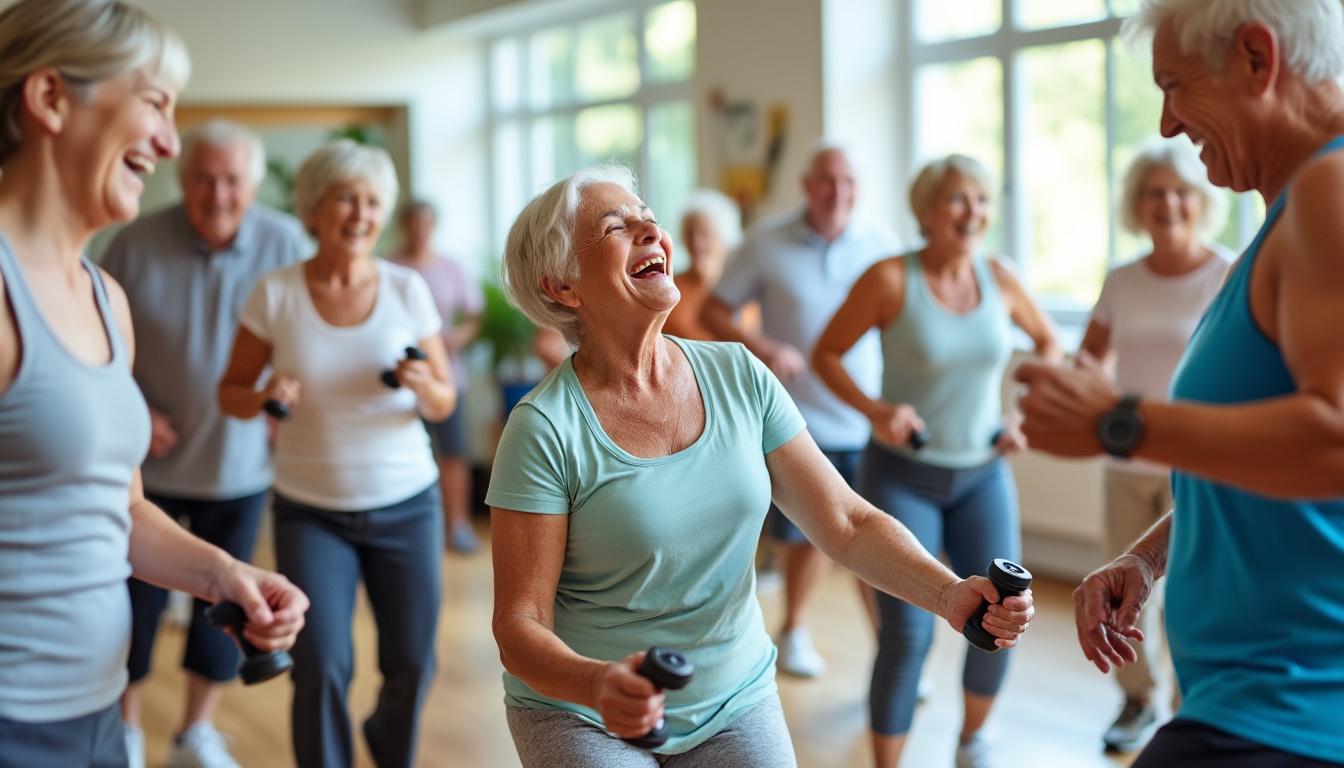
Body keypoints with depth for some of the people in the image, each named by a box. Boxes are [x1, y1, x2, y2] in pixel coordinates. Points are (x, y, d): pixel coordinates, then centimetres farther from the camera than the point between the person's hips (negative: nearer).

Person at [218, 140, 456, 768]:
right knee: (320, 669, -10)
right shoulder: (276, 293, -6)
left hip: (406, 504, 1)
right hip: (311, 510, -1)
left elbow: (444, 403, 3)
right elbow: (231, 391, 2)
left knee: (412, 665, 8)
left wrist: (423, 387, -19)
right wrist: (264, 398, -19)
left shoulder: (407, 289, -3)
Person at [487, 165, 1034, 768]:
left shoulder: (739, 377, -2)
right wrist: (599, 684, -35)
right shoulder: (546, 430, -15)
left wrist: (949, 594, -19)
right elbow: (520, 626, -15)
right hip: (583, 716, -4)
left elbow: (849, 524, -2)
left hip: (735, 702, 4)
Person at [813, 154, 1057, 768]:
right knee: (907, 635, -7)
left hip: (983, 474, 4)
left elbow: (1047, 341, 15)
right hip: (903, 475, -4)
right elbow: (825, 354, -7)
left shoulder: (998, 279, -3)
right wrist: (874, 410, -20)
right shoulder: (891, 279, -14)